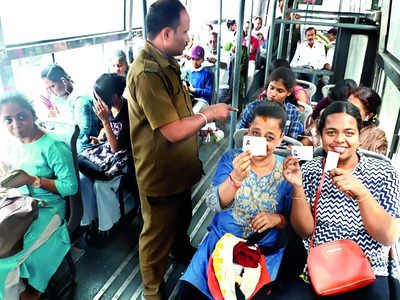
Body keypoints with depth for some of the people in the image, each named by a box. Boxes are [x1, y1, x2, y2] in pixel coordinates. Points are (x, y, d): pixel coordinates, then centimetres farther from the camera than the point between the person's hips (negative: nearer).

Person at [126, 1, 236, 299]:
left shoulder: (167, 63, 4)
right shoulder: (147, 73, -29)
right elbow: (173, 131, -29)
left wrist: (202, 115, 4)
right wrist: (209, 114, -16)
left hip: (179, 167, 9)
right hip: (160, 175, -9)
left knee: (182, 218, 32)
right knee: (157, 236, 13)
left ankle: (182, 251, 60)